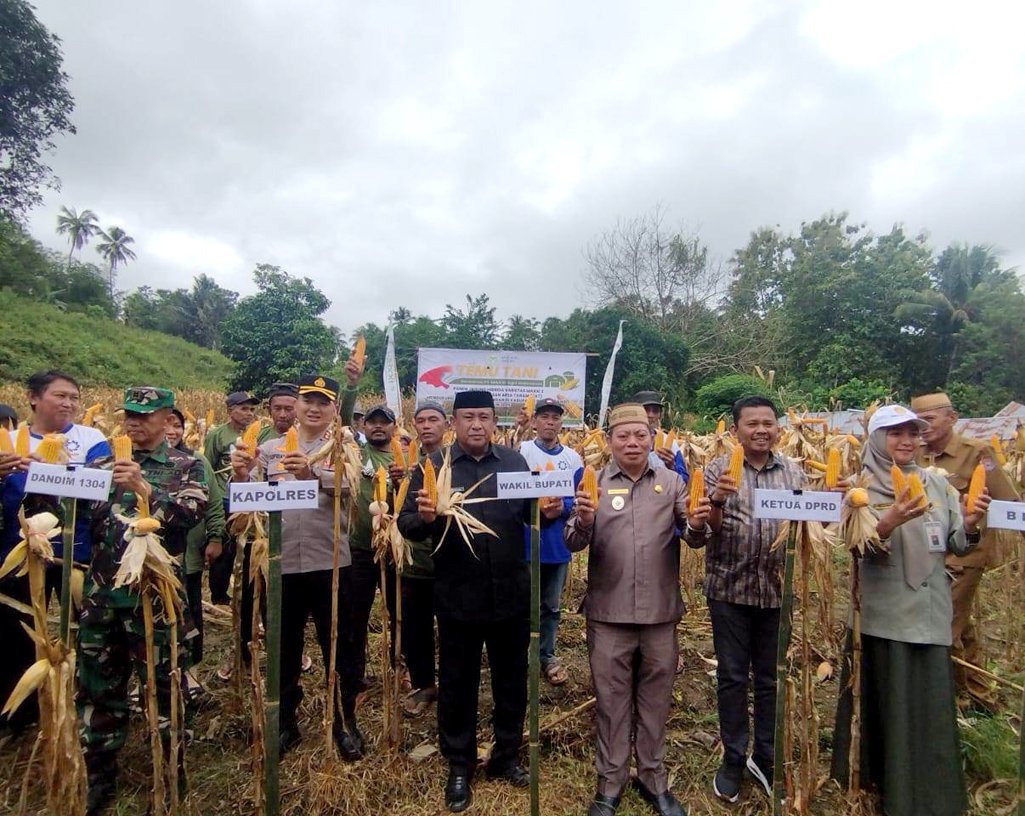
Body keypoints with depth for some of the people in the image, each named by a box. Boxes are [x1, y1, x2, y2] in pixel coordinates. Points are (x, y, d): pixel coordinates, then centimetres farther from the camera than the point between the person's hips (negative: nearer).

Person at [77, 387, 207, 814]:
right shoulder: (105, 464, 13)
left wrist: (144, 488, -26)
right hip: (102, 592, 4)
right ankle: (99, 775, 34)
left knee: (164, 683, 7)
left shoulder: (187, 466, -1)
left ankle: (171, 772, 26)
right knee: (99, 685, 16)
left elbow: (190, 513, -16)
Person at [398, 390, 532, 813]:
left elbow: (531, 516, 6)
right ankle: (459, 766, 35)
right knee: (457, 684, 14)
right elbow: (406, 525, -8)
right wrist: (425, 518, -29)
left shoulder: (515, 461, 1)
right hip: (458, 596, -2)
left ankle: (506, 755, 40)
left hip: (511, 593, 3)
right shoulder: (432, 465, -6)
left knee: (512, 679, 18)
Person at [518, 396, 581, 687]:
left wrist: (562, 508, -17)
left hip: (558, 543, 3)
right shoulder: (520, 452, -5)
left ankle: (547, 656, 29)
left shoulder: (573, 458, 3)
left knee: (551, 605, 15)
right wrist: (537, 509, -22)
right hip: (525, 541, -3)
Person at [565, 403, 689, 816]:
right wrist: (582, 520, -30)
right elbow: (574, 543, -9)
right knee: (612, 700, 12)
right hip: (608, 613, -1)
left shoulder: (671, 482, 2)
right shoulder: (594, 483, -2)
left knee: (655, 699, 16)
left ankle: (653, 779, 35)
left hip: (660, 612, 1)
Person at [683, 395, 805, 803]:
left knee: (772, 676, 14)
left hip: (777, 590, 2)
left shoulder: (793, 472, 4)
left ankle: (765, 756, 33)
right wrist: (716, 501, -28)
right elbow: (698, 537, -11)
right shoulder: (717, 470, -5)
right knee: (732, 675, 9)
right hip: (729, 588, -2)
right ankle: (733, 758, 27)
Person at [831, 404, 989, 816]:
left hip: (929, 612, 4)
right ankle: (872, 776, 28)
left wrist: (970, 525, -14)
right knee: (882, 701, 8)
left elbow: (955, 544, 6)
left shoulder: (936, 483, 5)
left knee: (931, 703, 12)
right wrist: (890, 521, -34)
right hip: (880, 614, -4)